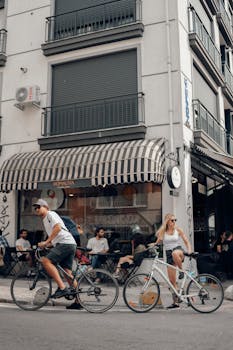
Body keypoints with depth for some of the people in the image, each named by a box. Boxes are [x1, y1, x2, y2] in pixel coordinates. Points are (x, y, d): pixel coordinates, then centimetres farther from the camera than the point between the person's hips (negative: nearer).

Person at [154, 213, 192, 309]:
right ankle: (175, 302, 11)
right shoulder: (163, 231, 5)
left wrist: (189, 250, -12)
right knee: (172, 280, 1)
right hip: (169, 254, 2)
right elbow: (158, 241, 7)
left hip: (179, 250, -2)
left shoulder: (178, 230, 2)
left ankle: (181, 271, -18)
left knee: (175, 253, -42)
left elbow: (186, 241, 4)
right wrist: (153, 245, -13)